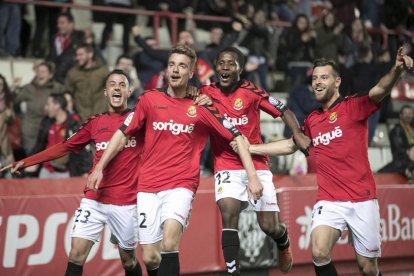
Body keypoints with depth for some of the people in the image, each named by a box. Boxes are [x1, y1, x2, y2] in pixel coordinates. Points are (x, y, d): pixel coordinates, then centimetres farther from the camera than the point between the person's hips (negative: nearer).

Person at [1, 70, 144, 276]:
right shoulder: (94, 123, 9)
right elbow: (64, 147, 15)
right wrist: (25, 162, 13)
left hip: (126, 202, -2)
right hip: (94, 199, 2)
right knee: (76, 254, -9)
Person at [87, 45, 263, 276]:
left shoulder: (201, 108, 1)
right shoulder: (150, 99, 5)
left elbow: (236, 137, 4)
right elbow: (123, 133, 12)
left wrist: (252, 176, -4)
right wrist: (100, 168, 7)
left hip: (181, 185, -2)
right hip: (148, 187, 2)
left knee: (169, 242, -27)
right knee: (150, 257, -1)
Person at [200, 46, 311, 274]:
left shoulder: (251, 92, -5)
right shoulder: (207, 94, -1)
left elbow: (283, 111, 0)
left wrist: (298, 134, -16)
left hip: (257, 165, -1)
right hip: (226, 168, 1)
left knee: (269, 227, 1)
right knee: (228, 214, -24)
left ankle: (283, 240, 38)